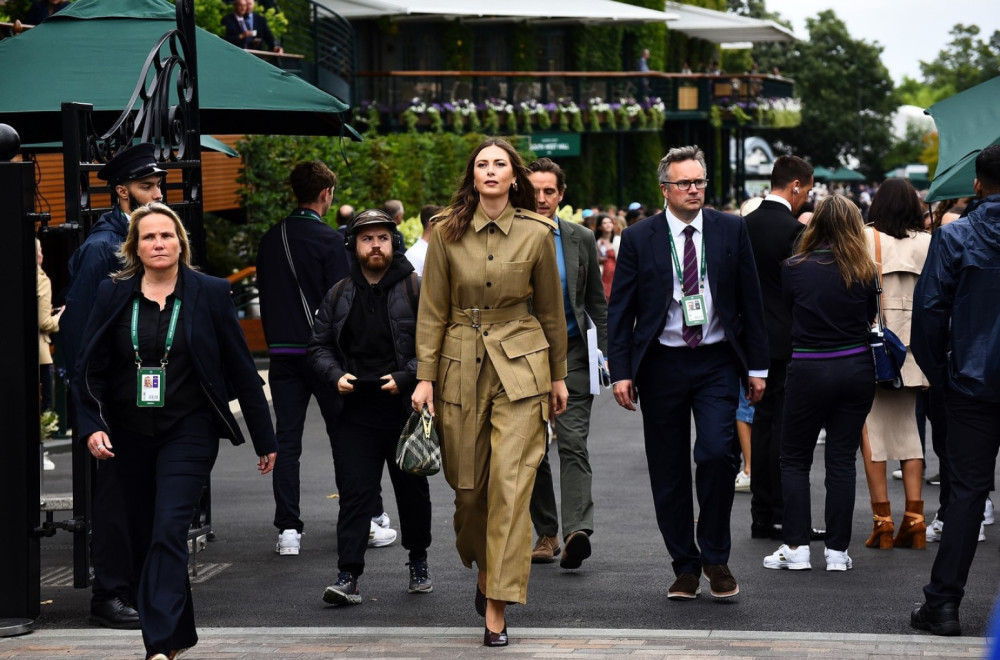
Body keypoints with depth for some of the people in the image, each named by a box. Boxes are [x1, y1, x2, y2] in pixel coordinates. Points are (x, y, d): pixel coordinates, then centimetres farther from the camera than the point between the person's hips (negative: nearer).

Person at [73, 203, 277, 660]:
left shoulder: (210, 293, -1)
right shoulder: (113, 295, 4)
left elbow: (241, 369, 3)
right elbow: (91, 369, 5)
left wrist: (264, 438, 5)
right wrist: (91, 426, -10)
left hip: (188, 433, -3)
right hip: (130, 436, 3)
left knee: (168, 532, -16)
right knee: (143, 537, 8)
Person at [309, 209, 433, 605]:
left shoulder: (416, 290, -1)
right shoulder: (339, 296, 10)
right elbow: (319, 346, 15)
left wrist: (405, 377, -16)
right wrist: (336, 376, -5)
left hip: (407, 409, -2)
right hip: (356, 412, 2)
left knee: (413, 491, 11)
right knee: (354, 493, -5)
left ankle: (418, 564, 29)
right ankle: (348, 576, -9)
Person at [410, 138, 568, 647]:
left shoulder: (536, 234, -3)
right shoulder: (447, 233, -2)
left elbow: (550, 308, 7)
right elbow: (433, 310, 2)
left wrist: (558, 376, 12)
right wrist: (425, 376, -3)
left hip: (520, 364, -1)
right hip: (461, 363, 1)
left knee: (511, 482, -9)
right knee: (468, 481, 8)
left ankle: (497, 609, -9)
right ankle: (483, 569, 37)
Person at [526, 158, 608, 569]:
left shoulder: (581, 240, 6)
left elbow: (597, 302, 11)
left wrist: (605, 353, 3)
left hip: (571, 354, -1)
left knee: (573, 442, -13)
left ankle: (577, 531, -23)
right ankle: (546, 534, 16)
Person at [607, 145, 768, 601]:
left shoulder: (731, 230, 4)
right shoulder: (638, 238, 1)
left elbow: (749, 301, 7)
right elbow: (620, 310, 3)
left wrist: (757, 366, 4)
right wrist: (621, 372, -5)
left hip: (717, 362, -1)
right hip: (661, 365, 1)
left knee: (716, 453, -18)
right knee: (669, 473, 5)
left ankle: (716, 558, -1)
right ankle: (685, 566, 18)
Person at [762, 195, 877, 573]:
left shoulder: (794, 268, -8)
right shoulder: (863, 272, -3)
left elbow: (784, 314, 1)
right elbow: (870, 318, 8)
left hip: (808, 371, -2)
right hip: (857, 368, 2)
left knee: (795, 460, 9)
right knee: (842, 460, 7)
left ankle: (796, 547, 3)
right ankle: (837, 550, 7)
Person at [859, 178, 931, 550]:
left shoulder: (865, 238, -5)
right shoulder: (928, 244, 3)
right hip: (913, 349, 3)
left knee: (871, 429, 2)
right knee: (907, 427, 12)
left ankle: (882, 519, -2)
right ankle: (914, 518, 4)